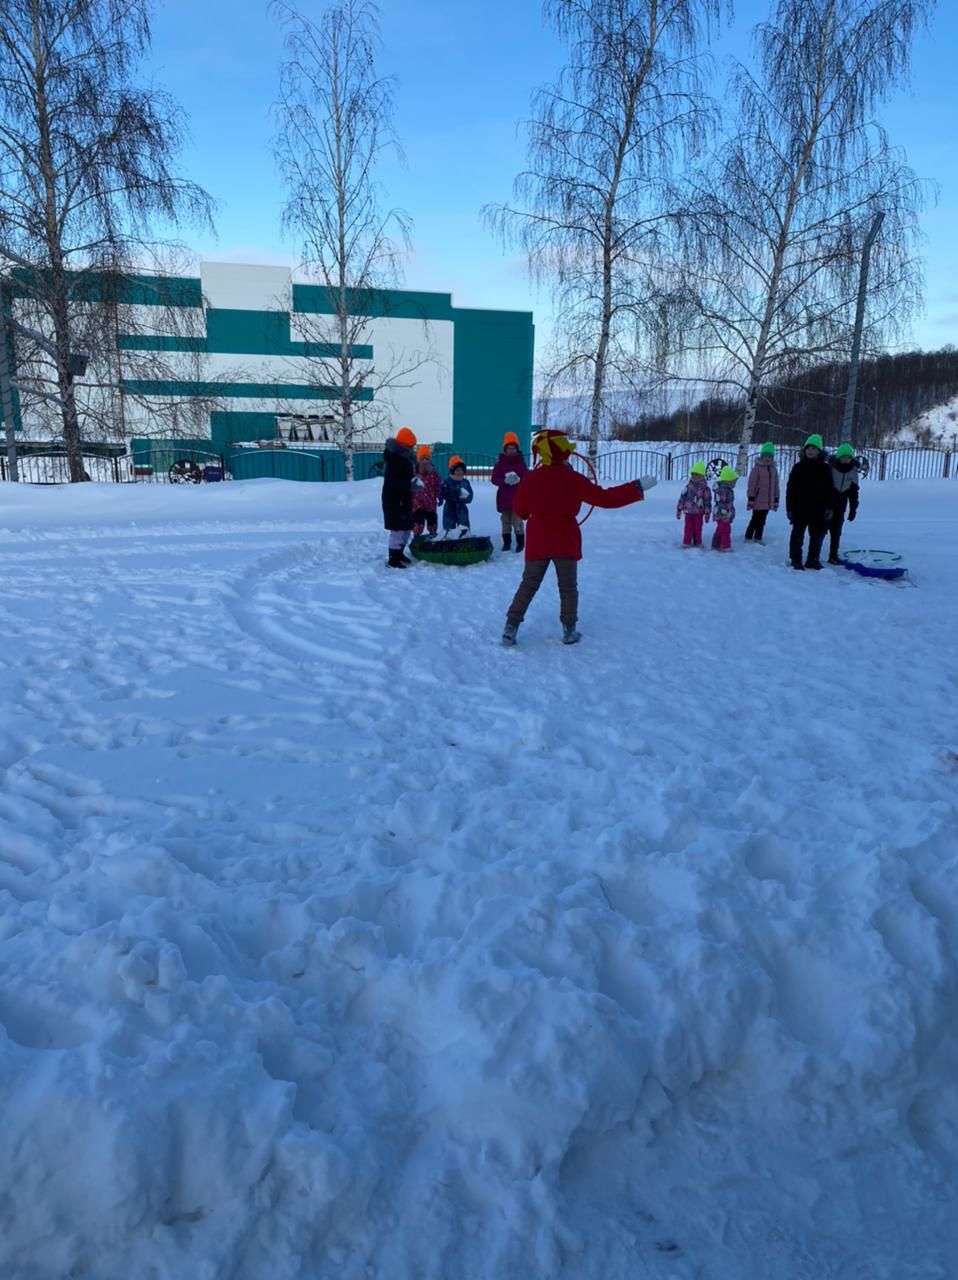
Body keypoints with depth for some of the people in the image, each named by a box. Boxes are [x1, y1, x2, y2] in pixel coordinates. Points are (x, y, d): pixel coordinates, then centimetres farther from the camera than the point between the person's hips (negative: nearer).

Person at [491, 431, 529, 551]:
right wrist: (505, 480, -19)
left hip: (518, 497, -1)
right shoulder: (500, 463, 1)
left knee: (517, 521, -7)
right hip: (504, 497, 1)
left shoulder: (521, 462, 3)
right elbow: (494, 479, -2)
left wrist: (519, 480, -16)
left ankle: (520, 543, 1)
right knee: (506, 521, 6)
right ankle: (506, 542, 14)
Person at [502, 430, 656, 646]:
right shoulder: (573, 479, -10)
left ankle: (511, 627, 4)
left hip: (537, 541, 2)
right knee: (568, 587, 11)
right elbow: (605, 498, -10)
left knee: (528, 585, 10)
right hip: (565, 541, -2)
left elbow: (519, 510, 4)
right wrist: (638, 488, -5)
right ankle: (569, 631, 12)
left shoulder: (530, 478, -3)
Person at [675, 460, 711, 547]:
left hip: (699, 512, -2)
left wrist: (707, 514, -6)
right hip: (688, 511, 2)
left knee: (698, 528, 6)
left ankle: (697, 543, 16)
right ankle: (686, 543, 7)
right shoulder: (688, 487, 2)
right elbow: (682, 498, 7)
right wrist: (679, 510, 6)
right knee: (688, 528, 2)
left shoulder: (705, 488, -5)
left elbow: (708, 501, -4)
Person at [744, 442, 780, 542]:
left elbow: (776, 485, 15)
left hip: (768, 501, 6)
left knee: (762, 521, 13)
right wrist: (750, 499, -14)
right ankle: (748, 538, 5)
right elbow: (751, 484, -10)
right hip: (758, 500, -6)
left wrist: (776, 500, 14)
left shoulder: (774, 469, 9)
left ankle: (758, 538, 21)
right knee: (755, 520, -4)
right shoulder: (757, 468, -9)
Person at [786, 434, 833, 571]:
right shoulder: (798, 467, -1)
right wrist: (789, 508, -7)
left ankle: (813, 560, 21)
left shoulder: (824, 468, 3)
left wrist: (829, 508, -4)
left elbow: (829, 490, 4)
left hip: (818, 509, 2)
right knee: (798, 535, 3)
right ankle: (796, 559, 12)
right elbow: (790, 489, -2)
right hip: (800, 508, -2)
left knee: (817, 535, 9)